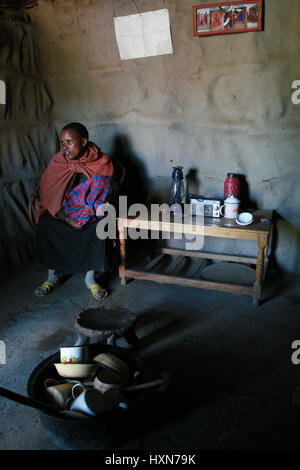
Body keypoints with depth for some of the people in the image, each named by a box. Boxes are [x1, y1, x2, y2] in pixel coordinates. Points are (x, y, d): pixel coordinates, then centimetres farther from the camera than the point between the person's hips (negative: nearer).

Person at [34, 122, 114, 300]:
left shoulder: (102, 162, -9)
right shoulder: (58, 161, -4)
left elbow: (103, 190, -11)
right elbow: (49, 192, -6)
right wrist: (66, 218, -21)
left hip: (91, 208, -2)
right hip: (63, 208, 2)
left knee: (99, 225, -34)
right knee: (44, 222, -25)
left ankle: (91, 277, -19)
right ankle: (53, 275, -11)